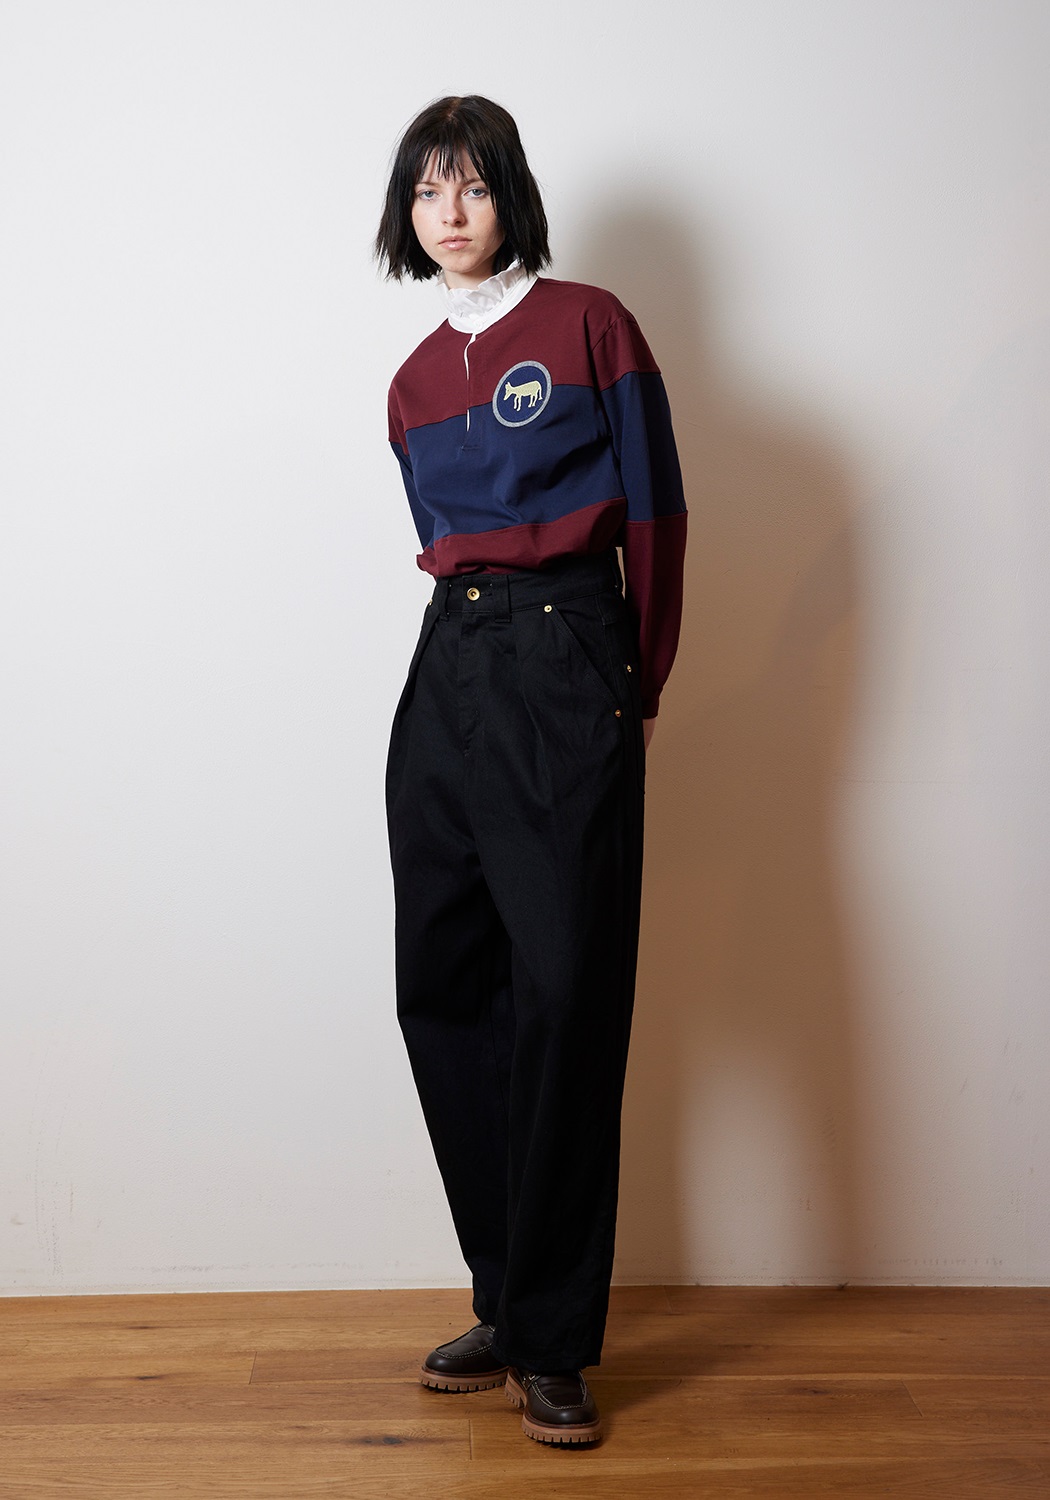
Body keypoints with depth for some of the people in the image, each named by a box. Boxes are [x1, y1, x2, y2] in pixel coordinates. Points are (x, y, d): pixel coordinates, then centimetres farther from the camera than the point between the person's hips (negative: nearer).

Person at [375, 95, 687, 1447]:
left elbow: (653, 513, 1)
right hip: (447, 674, 6)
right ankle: (508, 1302, 17)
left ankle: (551, 1343, 0)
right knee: (441, 989, 3)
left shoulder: (589, 325, 2)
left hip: (565, 668, -6)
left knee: (566, 989, -9)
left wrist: (636, 692, 4)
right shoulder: (414, 382, 17)